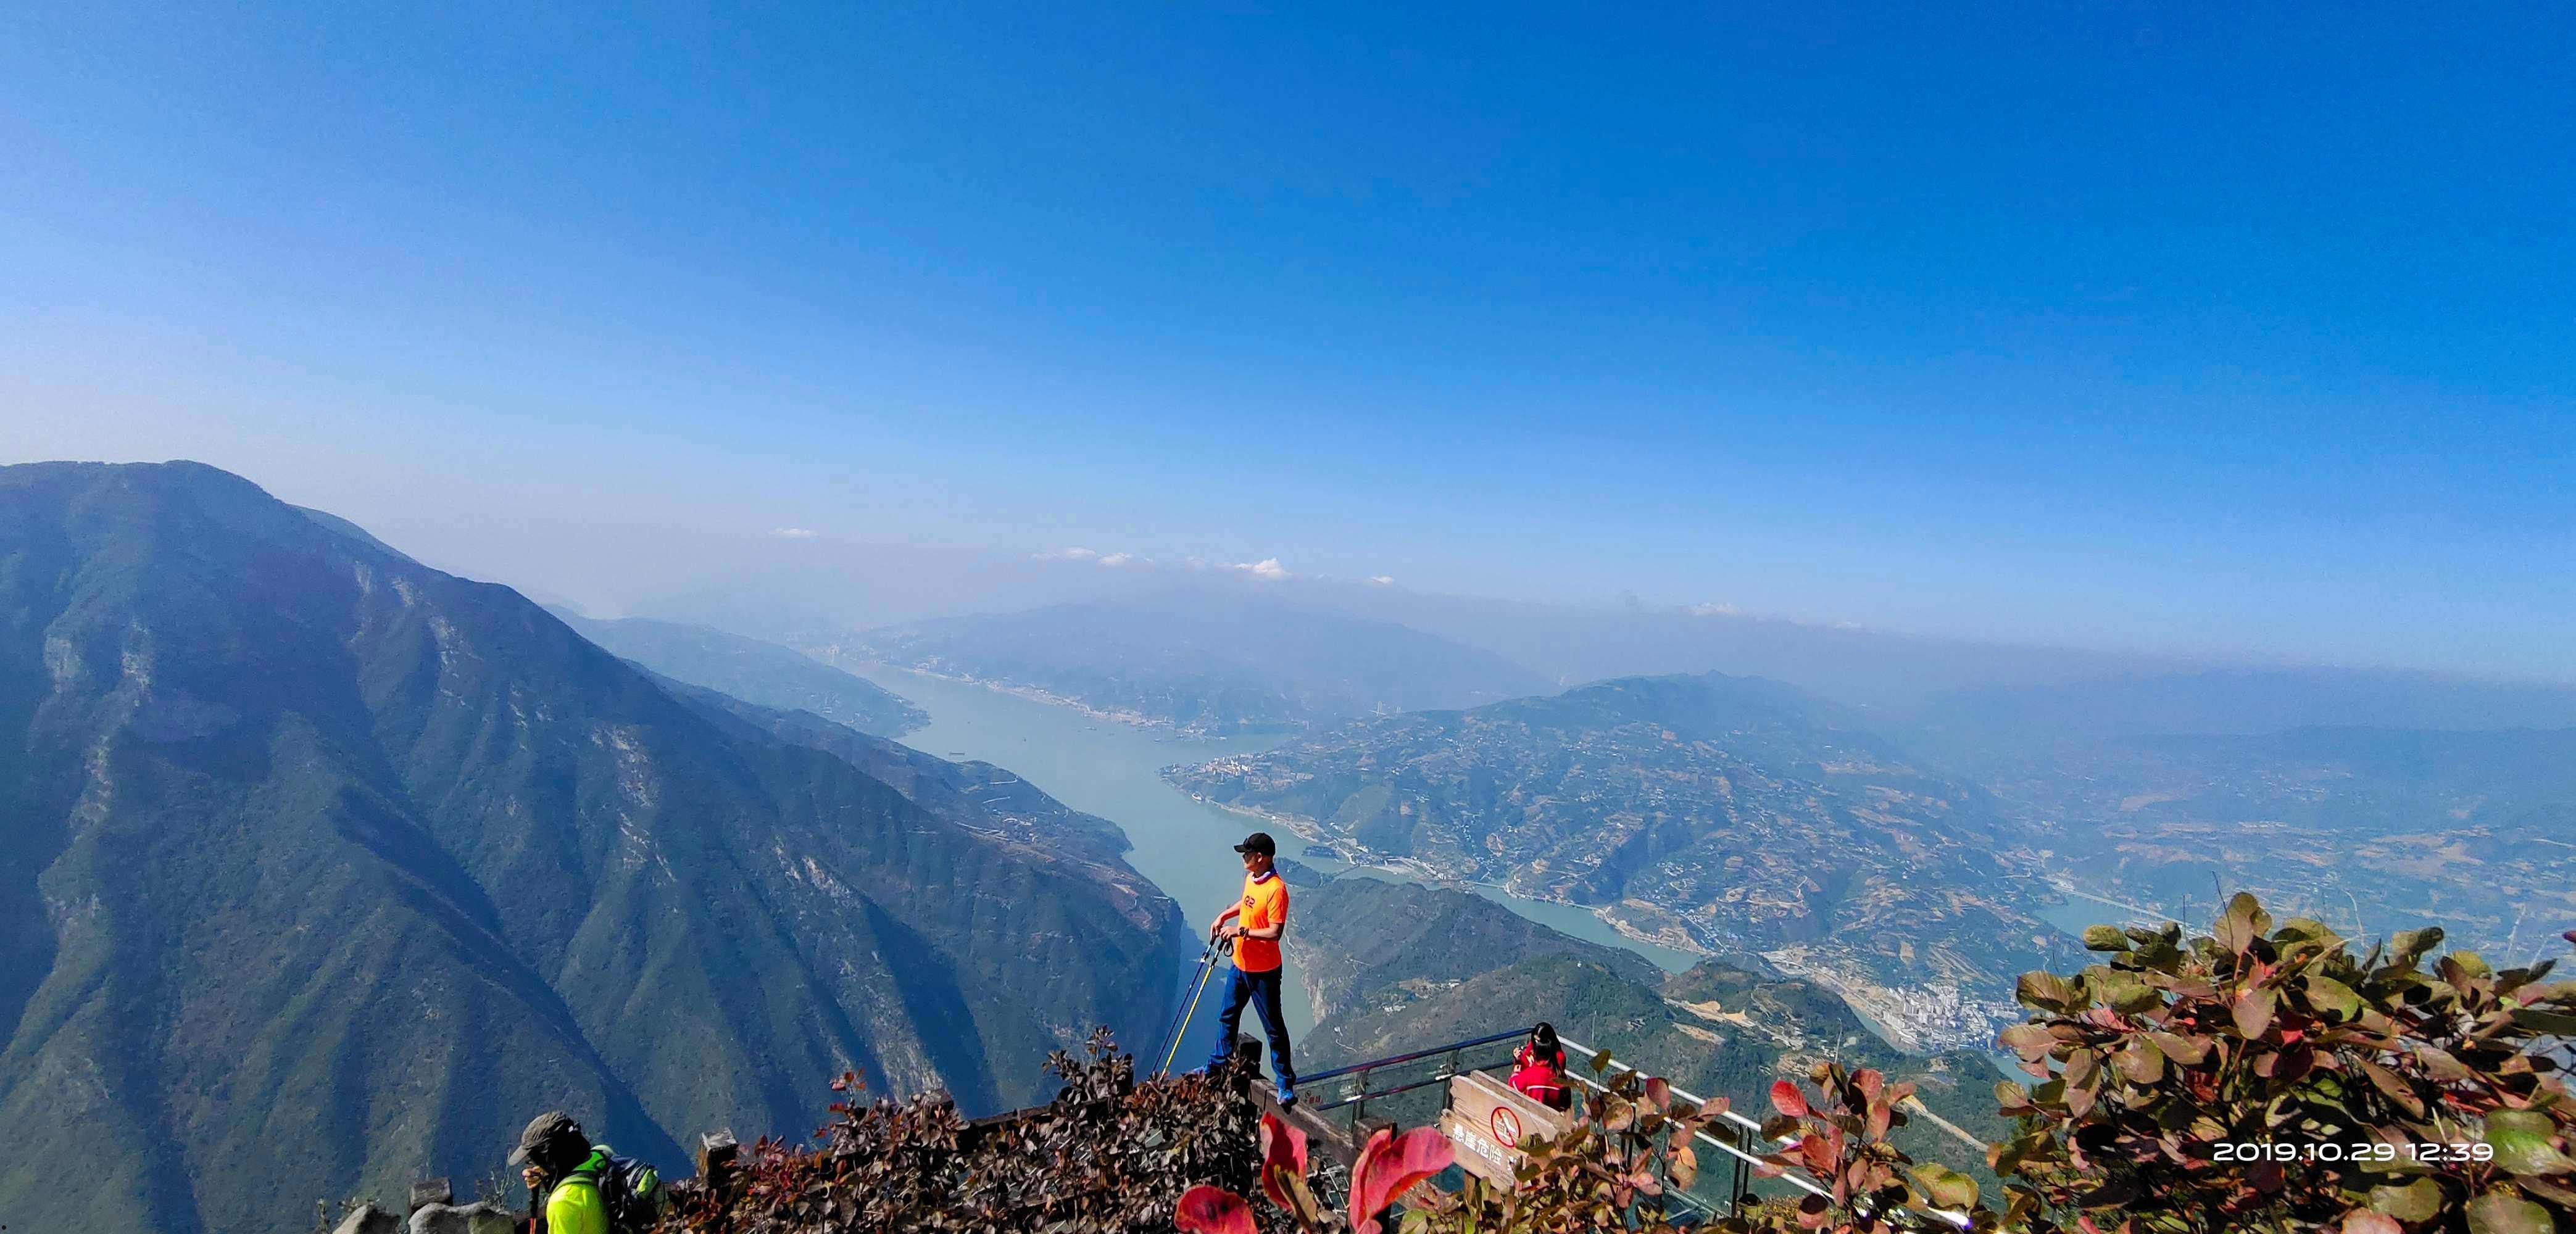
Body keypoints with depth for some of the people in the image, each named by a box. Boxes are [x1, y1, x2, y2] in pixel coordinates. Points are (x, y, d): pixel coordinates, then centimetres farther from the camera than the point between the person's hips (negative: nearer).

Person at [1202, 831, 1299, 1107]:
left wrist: (1241, 931, -26)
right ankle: (1218, 1065, 43)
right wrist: (1224, 916, 8)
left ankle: (1286, 1083, 18)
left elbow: (1275, 932, -29)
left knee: (1273, 1027, 4)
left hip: (1263, 970, -9)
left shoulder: (1276, 889, -27)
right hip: (1241, 963, 9)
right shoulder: (1251, 878, 1)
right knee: (1227, 1016, 23)